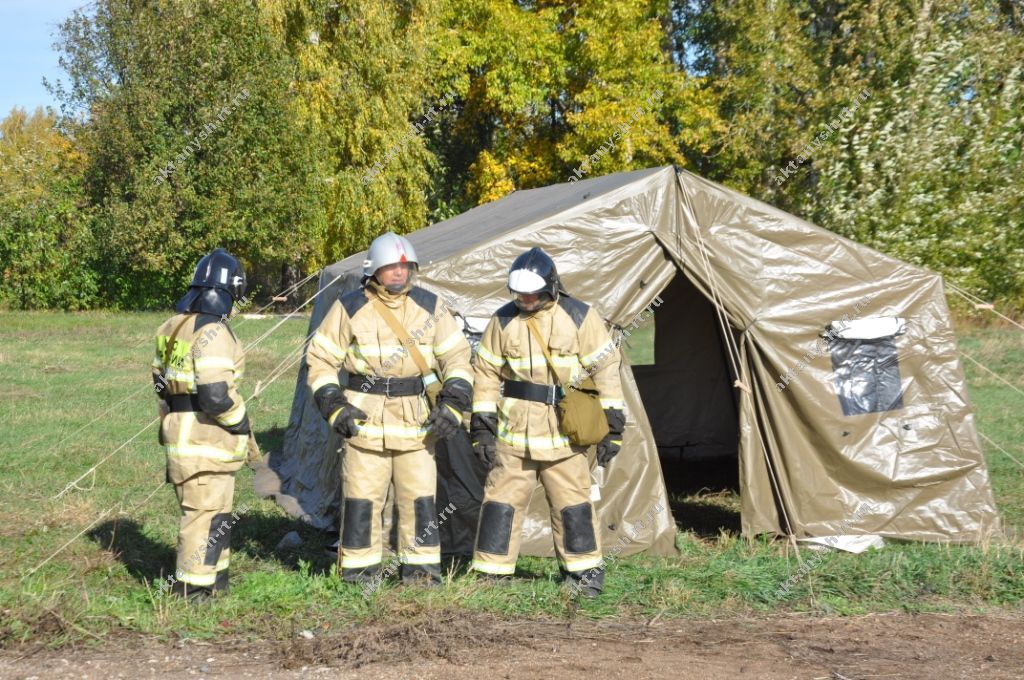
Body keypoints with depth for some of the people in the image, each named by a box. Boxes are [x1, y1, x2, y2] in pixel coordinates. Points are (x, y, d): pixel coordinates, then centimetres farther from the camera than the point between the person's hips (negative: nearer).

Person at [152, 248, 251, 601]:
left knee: (214, 507, 20)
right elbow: (216, 394, -25)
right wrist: (240, 422, -8)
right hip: (206, 437, -9)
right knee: (206, 511, -1)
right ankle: (191, 588, 4)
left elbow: (160, 381, 18)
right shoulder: (213, 333, -19)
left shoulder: (173, 327, 10)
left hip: (178, 430, 9)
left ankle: (215, 577, 30)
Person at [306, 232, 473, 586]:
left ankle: (421, 570, 14)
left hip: (416, 420, 2)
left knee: (420, 498, 3)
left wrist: (452, 405, -4)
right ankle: (360, 573, 11)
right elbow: (321, 360, 4)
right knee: (362, 498, 0)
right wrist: (334, 407, -6)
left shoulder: (430, 307, 4)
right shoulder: (350, 308, -1)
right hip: (365, 419, -2)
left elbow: (457, 357, 8)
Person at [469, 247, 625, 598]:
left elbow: (605, 369, 0)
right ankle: (491, 573, 10)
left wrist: (612, 427, -3)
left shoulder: (580, 318, -3)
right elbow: (486, 374, 9)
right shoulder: (503, 320, 3)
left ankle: (583, 572, 16)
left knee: (574, 503, 3)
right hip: (513, 434, 2)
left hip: (565, 434, -1)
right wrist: (482, 427, 5)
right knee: (501, 502, 1)